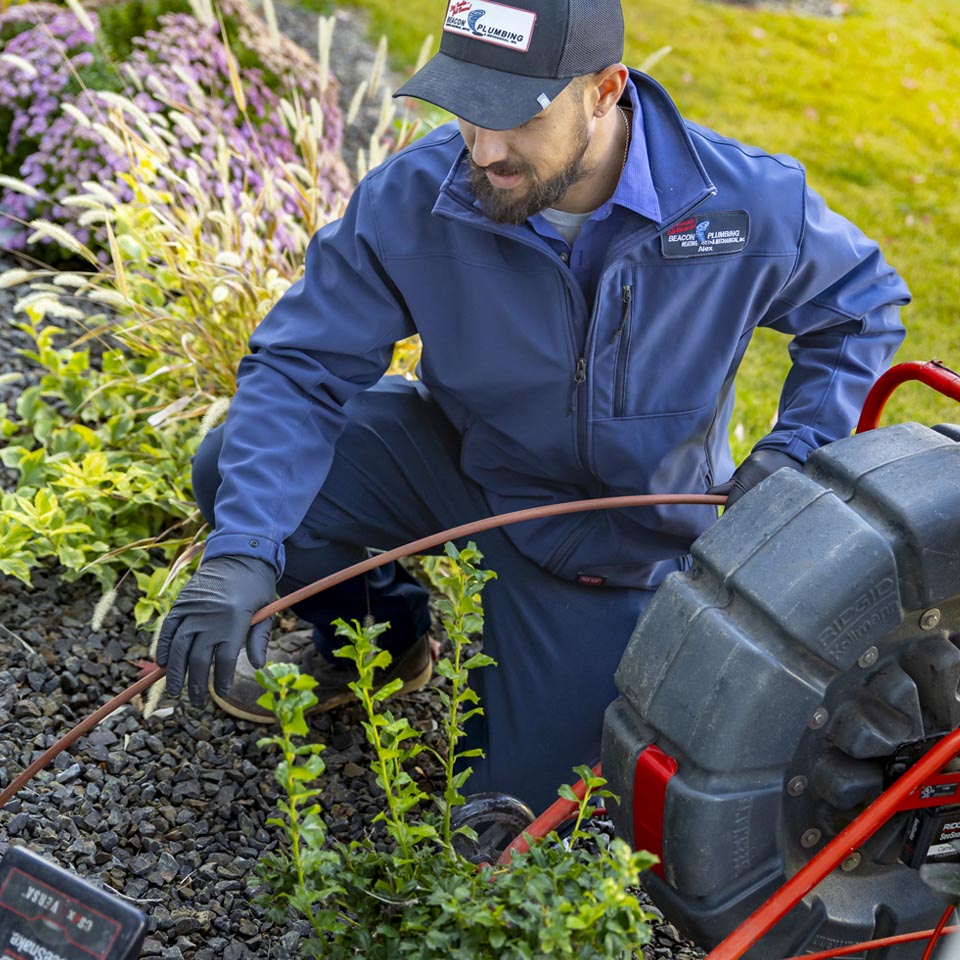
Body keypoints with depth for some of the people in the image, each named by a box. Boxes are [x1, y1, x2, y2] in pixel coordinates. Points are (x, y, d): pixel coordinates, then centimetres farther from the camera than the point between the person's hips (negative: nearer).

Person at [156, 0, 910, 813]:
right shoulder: (409, 199, -23)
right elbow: (301, 365, -23)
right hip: (457, 458, 2)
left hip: (622, 524, -1)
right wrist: (240, 552, -37)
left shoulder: (750, 203, -24)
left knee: (523, 794, -3)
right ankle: (380, 634, 11)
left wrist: (794, 452, -19)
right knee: (236, 471, -21)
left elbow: (862, 307, -4)